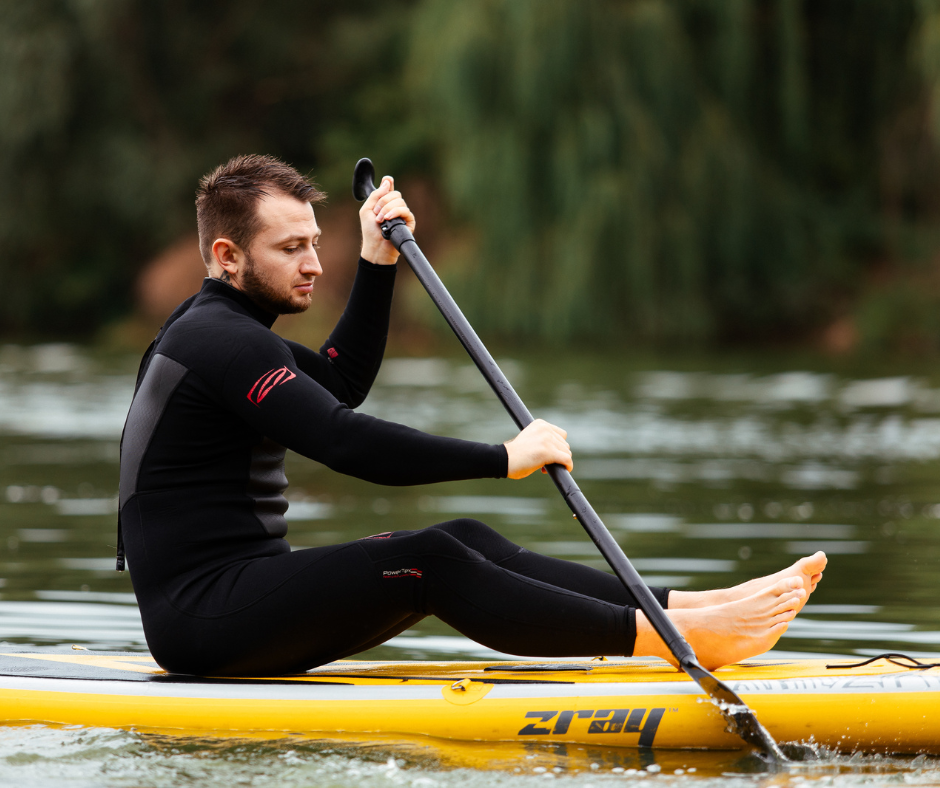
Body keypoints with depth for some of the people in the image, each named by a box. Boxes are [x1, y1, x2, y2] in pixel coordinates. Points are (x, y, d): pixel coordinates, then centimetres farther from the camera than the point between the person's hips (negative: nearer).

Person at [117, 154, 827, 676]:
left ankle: (696, 606, -10)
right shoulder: (221, 339, -15)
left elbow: (341, 381, 32)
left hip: (235, 594, 10)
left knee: (464, 541, 0)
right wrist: (503, 459, -23)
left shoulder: (205, 325, 20)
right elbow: (344, 441, -25)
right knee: (429, 562, -23)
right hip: (203, 617, -10)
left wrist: (377, 263, 23)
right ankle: (679, 638, -31)